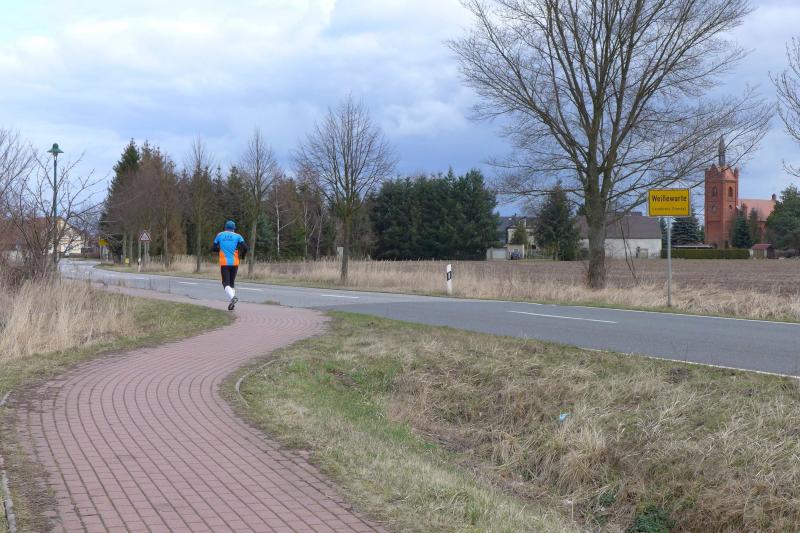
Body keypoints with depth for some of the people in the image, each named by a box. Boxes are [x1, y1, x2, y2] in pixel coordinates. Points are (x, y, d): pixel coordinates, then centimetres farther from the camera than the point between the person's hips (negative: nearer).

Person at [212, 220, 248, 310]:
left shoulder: (220, 235, 7)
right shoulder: (237, 236, 4)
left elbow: (214, 248, 10)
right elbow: (245, 247, -7)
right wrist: (242, 255, 11)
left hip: (224, 263, -1)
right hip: (234, 263, 1)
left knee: (226, 283, -2)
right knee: (232, 282, 14)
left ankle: (232, 297, -30)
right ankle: (231, 303, 7)